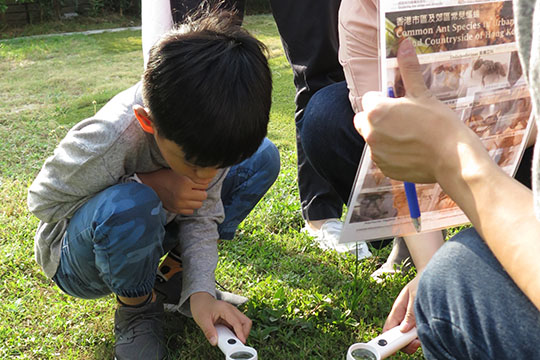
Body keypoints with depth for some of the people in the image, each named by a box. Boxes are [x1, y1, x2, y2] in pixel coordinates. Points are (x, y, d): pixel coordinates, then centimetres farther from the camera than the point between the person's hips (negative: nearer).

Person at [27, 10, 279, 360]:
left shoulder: (205, 134, -21)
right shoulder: (108, 140, -37)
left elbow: (201, 216, -12)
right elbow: (44, 202, -22)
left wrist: (200, 290, -28)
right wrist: (148, 187, -31)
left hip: (149, 232, 5)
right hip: (78, 251, -5)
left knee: (263, 157, -7)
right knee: (130, 206, -43)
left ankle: (177, 273, 3)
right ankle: (136, 304, -9)